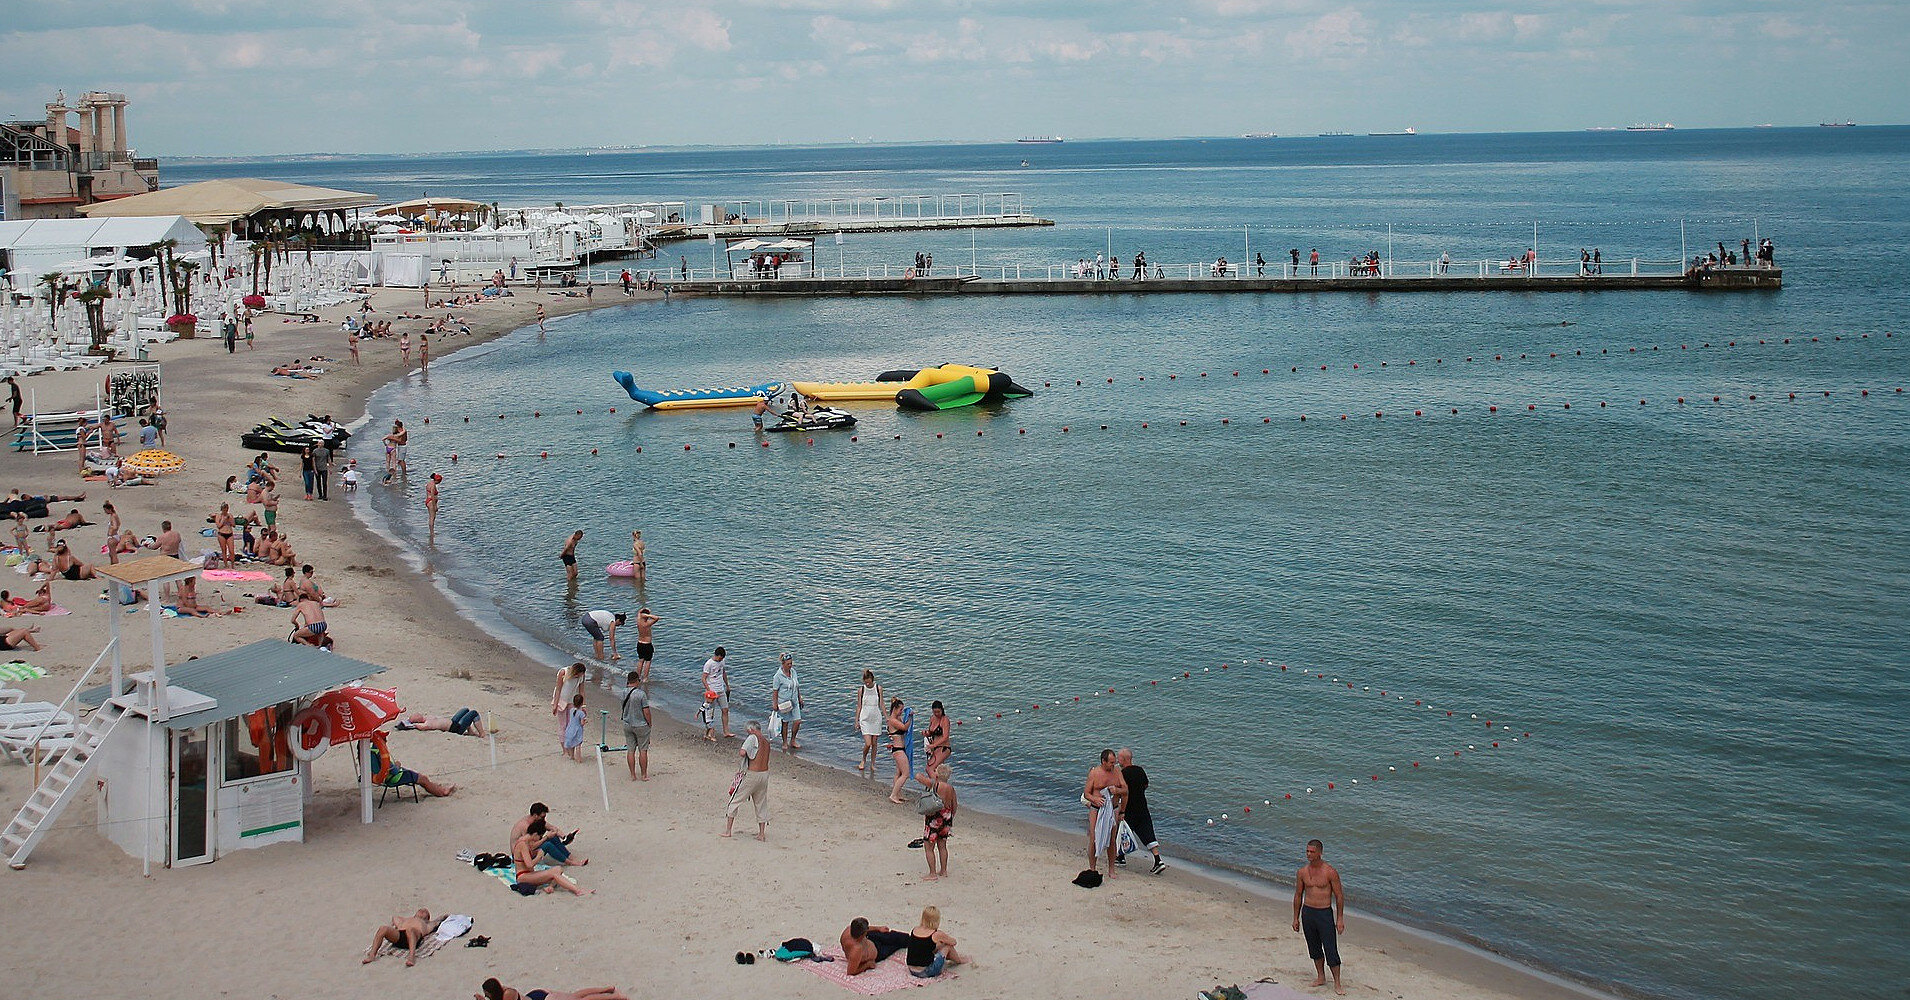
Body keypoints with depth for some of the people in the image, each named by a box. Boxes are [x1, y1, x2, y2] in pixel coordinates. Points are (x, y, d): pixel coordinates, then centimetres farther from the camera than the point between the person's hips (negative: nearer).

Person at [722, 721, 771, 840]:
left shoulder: (753, 738, -10)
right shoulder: (766, 741, 13)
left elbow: (742, 753, -21)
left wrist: (740, 749, 1)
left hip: (752, 774, -6)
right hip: (765, 774, 6)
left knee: (735, 801, 7)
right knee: (761, 803, 16)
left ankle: (728, 830, 8)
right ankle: (762, 834, 16)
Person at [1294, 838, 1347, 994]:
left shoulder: (1330, 872, -10)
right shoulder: (1302, 872, 3)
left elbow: (1339, 896, -5)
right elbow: (1298, 896, 12)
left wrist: (1340, 919, -8)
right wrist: (1296, 918, 12)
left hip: (1325, 913, -4)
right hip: (1307, 912, 4)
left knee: (1331, 950, -5)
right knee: (1314, 948, 14)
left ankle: (1337, 984, 3)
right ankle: (1321, 978, 30)